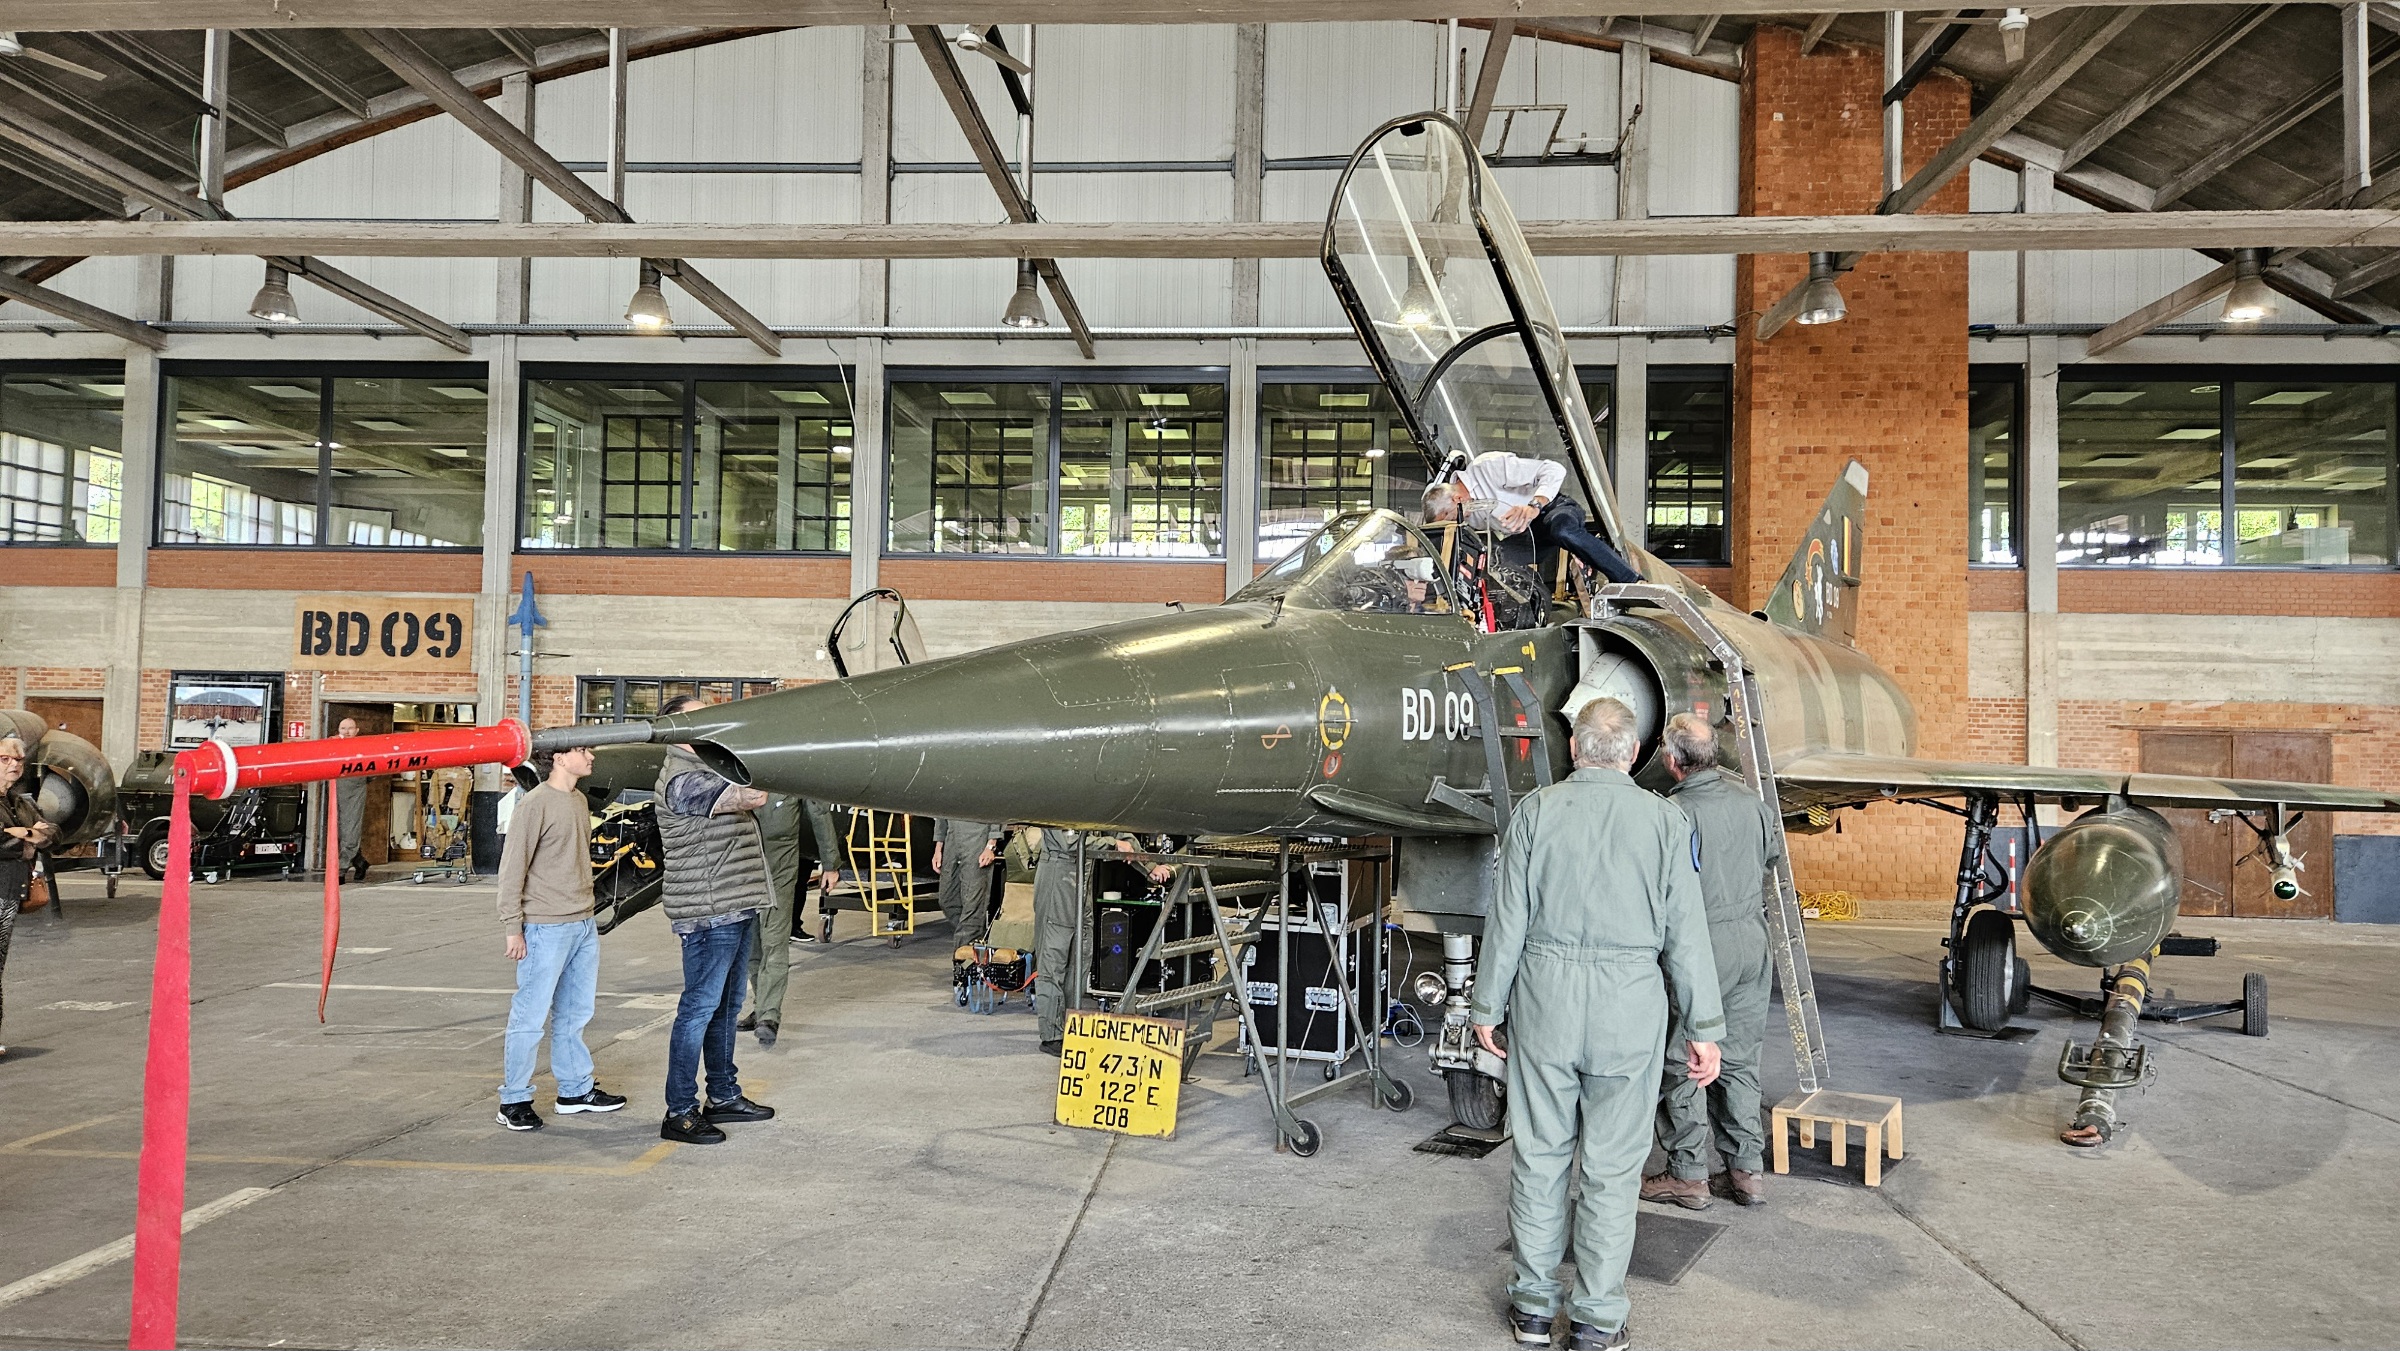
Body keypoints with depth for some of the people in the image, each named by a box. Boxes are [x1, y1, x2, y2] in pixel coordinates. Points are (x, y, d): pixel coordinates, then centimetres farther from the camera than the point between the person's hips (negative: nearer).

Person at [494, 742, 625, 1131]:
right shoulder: (535, 805, -13)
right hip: (546, 928, -8)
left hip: (584, 926, 8)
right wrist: (513, 928, -16)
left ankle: (576, 1090, 26)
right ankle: (514, 1100, 9)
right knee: (530, 1018, 0)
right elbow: (512, 869, -14)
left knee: (575, 1013, 16)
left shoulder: (579, 801, 13)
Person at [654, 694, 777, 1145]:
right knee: (700, 1008, -5)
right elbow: (755, 795, -23)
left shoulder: (708, 769, 17)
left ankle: (723, 1095, 27)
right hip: (710, 912, -10)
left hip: (736, 906, 10)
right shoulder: (684, 779, -17)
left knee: (727, 1006, 16)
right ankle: (680, 1112, 2)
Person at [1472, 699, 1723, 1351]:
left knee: (1539, 1156, 11)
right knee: (1612, 1169, 8)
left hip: (1545, 998, 1)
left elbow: (1508, 920, -2)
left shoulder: (1537, 810, -2)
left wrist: (1488, 1006, 7)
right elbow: (1685, 934, -1)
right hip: (1629, 1004, 0)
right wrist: (1704, 1028, 5)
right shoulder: (1665, 820, -2)